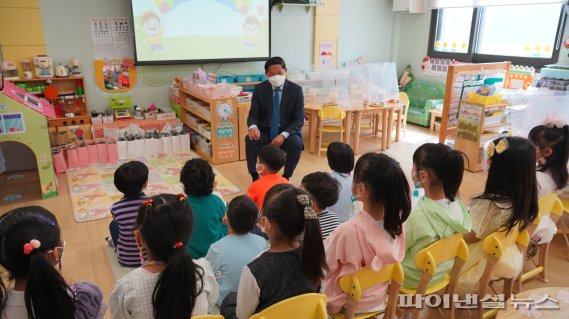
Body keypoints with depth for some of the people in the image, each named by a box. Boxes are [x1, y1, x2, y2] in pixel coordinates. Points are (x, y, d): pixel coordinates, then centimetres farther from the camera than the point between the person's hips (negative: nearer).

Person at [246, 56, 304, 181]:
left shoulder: (296, 90, -7)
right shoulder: (259, 89, -1)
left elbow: (299, 120, -9)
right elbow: (253, 114, -3)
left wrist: (283, 135, -27)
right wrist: (253, 127, -29)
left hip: (287, 132, -1)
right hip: (265, 132, 1)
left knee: (296, 143, -32)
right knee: (250, 140, -29)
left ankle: (286, 178, -10)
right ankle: (255, 177, -13)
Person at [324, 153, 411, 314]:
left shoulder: (349, 230, -35)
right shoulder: (397, 223, -17)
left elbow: (326, 263, -17)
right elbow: (388, 263, 2)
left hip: (346, 303, -5)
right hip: (379, 298, 5)